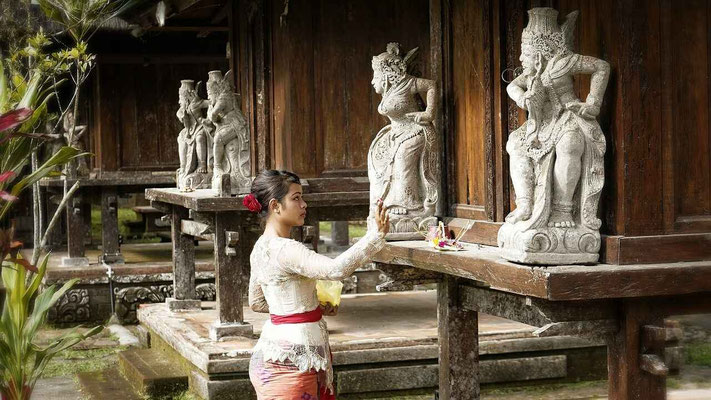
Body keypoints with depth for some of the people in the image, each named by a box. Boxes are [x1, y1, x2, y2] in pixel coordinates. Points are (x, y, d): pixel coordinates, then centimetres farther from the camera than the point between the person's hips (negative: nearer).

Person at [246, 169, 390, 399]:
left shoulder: (262, 247, 10)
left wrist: (312, 306, 14)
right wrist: (376, 234, -31)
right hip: (292, 357, -10)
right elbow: (336, 269, -34)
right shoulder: (284, 250, -21)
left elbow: (256, 302, 19)